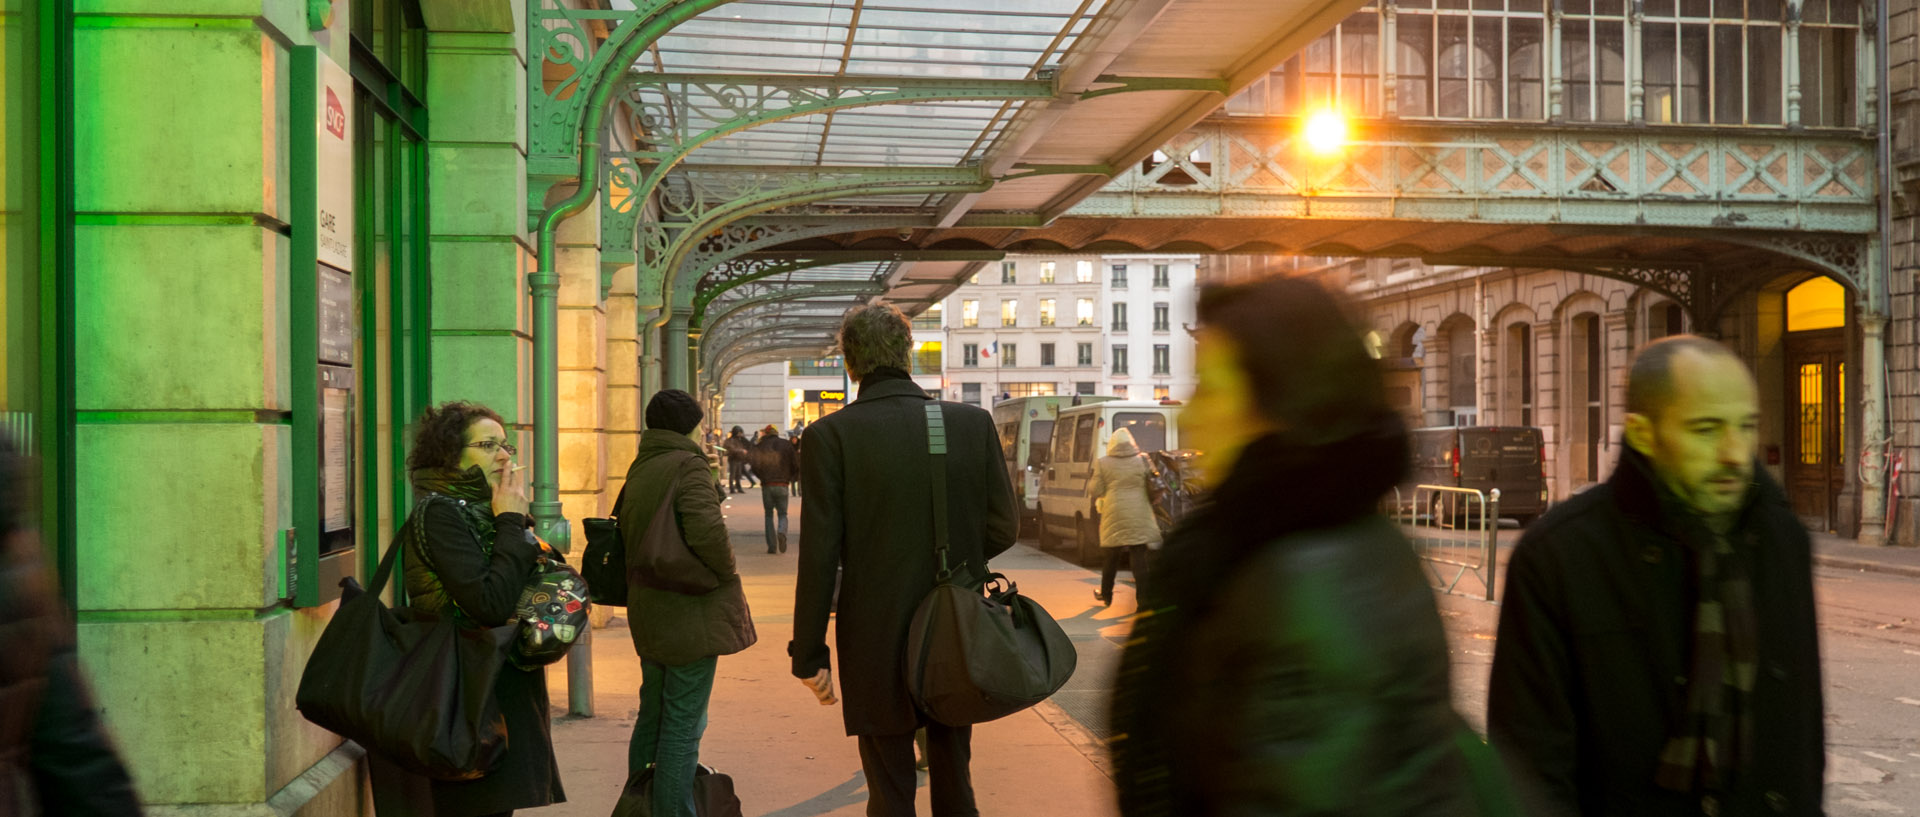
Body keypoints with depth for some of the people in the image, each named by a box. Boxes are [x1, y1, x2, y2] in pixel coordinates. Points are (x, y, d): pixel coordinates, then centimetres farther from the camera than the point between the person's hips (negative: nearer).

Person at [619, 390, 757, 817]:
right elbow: (706, 531, -28)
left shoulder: (638, 469, 11)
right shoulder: (687, 466, -15)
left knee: (652, 717, 21)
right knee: (683, 726, -3)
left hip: (648, 615, 9)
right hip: (690, 614, -9)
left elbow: (627, 538, 16)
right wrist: (727, 573, -11)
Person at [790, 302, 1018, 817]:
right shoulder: (974, 423, -3)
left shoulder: (830, 436, -11)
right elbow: (1002, 530, 1)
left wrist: (809, 654, -5)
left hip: (878, 646, -3)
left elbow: (819, 556, -12)